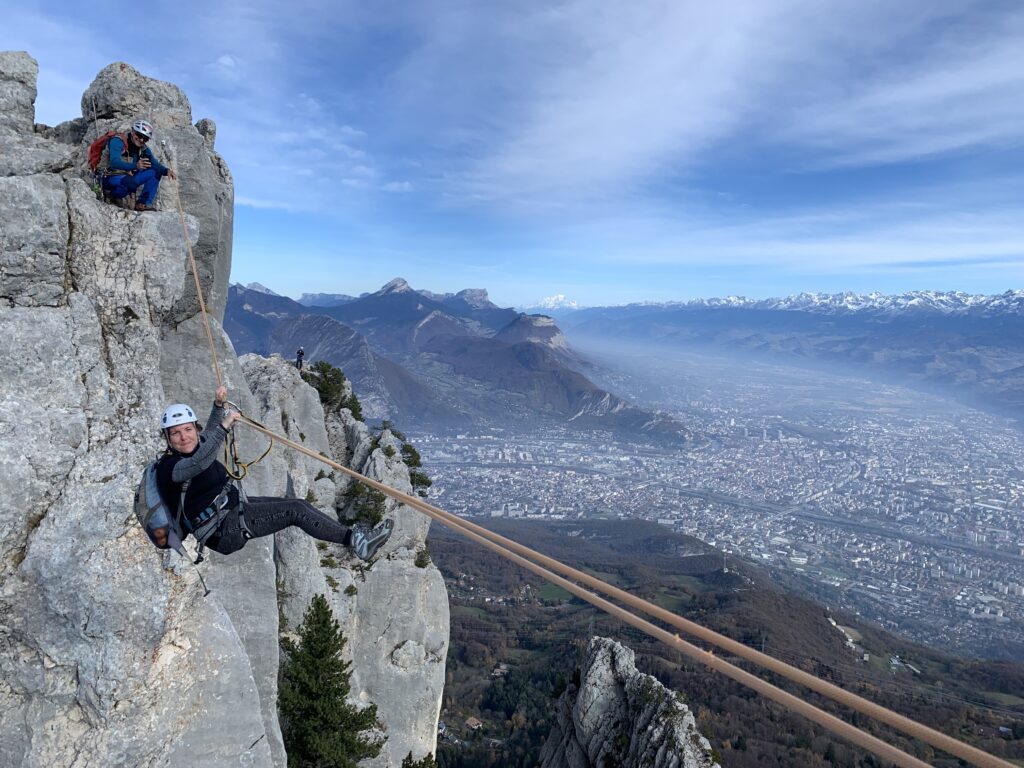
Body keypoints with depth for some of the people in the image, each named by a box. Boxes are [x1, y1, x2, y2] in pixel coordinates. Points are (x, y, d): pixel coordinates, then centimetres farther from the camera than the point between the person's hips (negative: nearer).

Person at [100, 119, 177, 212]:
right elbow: (115, 162, -31)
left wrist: (166, 170, -28)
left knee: (156, 171, -8)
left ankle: (143, 203, -13)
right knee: (131, 182, -41)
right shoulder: (118, 141, -15)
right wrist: (135, 166, -49)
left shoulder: (143, 149, 6)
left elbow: (155, 164, -4)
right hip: (111, 178, -8)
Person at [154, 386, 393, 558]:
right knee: (295, 510, -19)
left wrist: (218, 405, 19)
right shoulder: (168, 467, -17)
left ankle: (355, 540, 4)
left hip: (233, 506, 10)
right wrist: (224, 427, -42)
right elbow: (200, 463, -38)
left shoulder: (193, 447, 9)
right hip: (224, 531, -9)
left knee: (298, 505, 2)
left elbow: (209, 436, 31)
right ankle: (356, 541, -19)